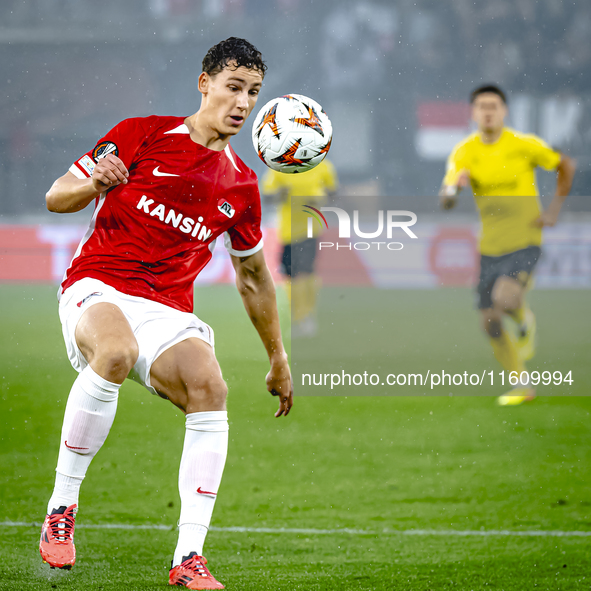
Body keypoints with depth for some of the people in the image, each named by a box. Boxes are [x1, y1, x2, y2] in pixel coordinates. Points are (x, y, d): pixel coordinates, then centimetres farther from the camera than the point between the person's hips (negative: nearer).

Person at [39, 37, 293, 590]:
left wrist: (278, 359, 27)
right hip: (97, 289, -4)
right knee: (116, 352, -38)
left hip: (169, 311, 4)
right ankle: (61, 507, -23)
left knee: (209, 389, -26)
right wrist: (94, 183, -20)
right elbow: (57, 197, 3)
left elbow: (252, 277, 25)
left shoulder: (240, 184, 13)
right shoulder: (142, 135, 2)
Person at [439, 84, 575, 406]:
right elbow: (444, 201, -10)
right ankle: (522, 385, 21)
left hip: (524, 243, -4)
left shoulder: (524, 145, -9)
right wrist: (454, 186, -33)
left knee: (505, 298, -29)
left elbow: (565, 165, 6)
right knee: (490, 323, 3)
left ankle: (524, 319, 8)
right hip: (490, 247, 4)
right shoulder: (463, 153, -3)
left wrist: (554, 209, -1)